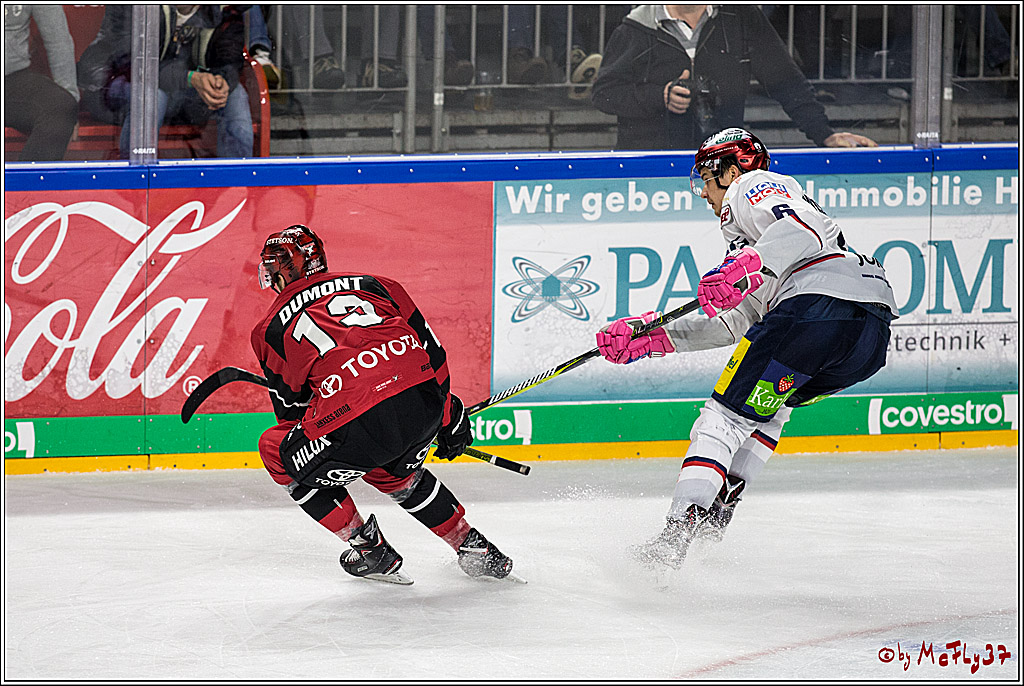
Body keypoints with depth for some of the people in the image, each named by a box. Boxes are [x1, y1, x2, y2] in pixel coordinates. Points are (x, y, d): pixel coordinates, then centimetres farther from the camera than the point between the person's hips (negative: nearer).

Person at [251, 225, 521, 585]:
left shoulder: (271, 330, 18)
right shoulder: (371, 285, 26)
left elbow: (291, 410, 25)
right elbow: (430, 349, 24)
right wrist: (450, 417, 33)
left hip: (358, 420, -5)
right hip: (425, 398, 5)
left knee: (280, 455, 24)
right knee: (395, 473, 37)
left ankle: (370, 550, 22)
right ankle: (474, 547, 35)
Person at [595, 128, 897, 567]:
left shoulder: (753, 187, 13)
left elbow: (810, 228, -9)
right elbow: (732, 325, 34)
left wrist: (748, 267, -20)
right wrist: (650, 338, 29)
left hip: (819, 301, -9)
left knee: (726, 414, -7)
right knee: (768, 403, 30)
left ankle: (681, 525, -20)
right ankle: (718, 510, 22)